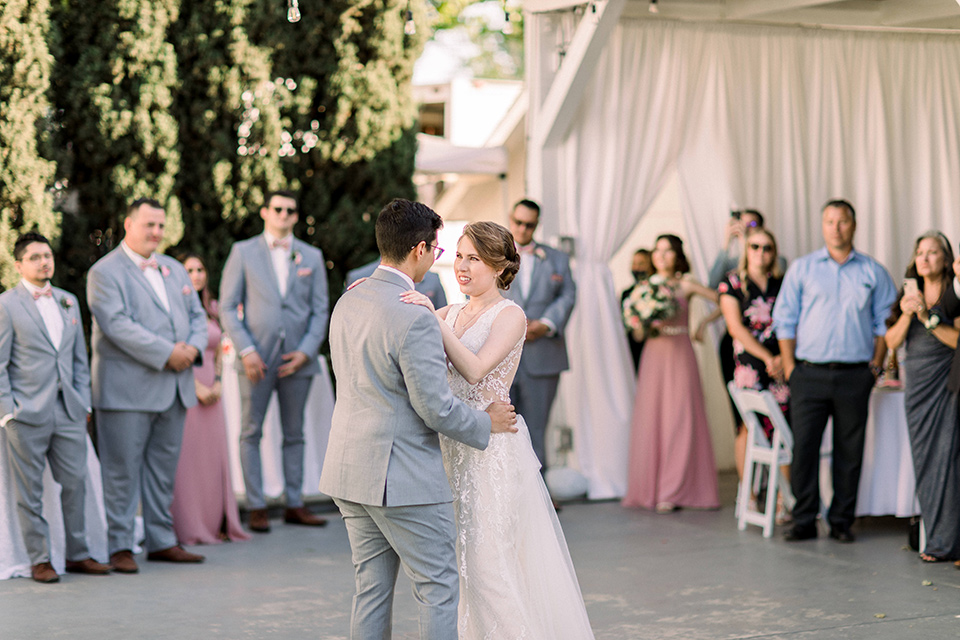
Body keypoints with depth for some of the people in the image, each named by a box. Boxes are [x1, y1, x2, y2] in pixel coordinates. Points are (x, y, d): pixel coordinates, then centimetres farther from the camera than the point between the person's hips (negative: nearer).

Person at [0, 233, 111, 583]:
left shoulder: (68, 301, 15)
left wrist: (83, 402, 11)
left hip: (68, 411, 5)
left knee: (75, 483, 5)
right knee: (30, 491, 2)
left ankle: (78, 554, 16)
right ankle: (39, 560, 10)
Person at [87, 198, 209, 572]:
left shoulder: (175, 270, 18)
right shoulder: (105, 272, -5)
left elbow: (197, 315, 18)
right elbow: (117, 325, -16)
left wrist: (193, 348, -4)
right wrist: (167, 353, -19)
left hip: (174, 387, 7)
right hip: (127, 388, -7)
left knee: (164, 468, 12)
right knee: (122, 470, -2)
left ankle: (162, 541, 19)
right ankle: (119, 546, 4)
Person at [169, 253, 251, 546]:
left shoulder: (212, 308, 14)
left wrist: (217, 384, 3)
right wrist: (196, 387, -14)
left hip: (211, 393, 6)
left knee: (214, 455, 8)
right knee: (187, 457, -4)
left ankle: (216, 524, 15)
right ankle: (188, 528, 1)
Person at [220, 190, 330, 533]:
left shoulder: (312, 256, 10)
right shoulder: (243, 252, 5)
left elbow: (320, 310, 9)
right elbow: (228, 307, 2)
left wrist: (306, 351, -5)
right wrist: (245, 350, -9)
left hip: (297, 359, 2)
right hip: (256, 358, -2)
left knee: (294, 434, 7)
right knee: (251, 433, -1)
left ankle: (295, 504, 14)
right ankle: (256, 507, 5)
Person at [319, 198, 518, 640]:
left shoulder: (347, 302, 7)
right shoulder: (414, 319, -20)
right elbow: (435, 408, -18)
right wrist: (486, 424, -1)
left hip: (350, 470, 8)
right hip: (402, 478, -8)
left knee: (371, 589, 13)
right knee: (439, 590, 2)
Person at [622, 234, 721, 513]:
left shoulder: (685, 285, 1)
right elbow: (637, 334, 8)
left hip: (680, 356, -3)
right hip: (653, 355, 3)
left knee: (679, 420, -4)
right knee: (650, 419, 1)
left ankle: (673, 492, 0)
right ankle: (650, 489, 9)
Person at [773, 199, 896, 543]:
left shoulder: (873, 272, 9)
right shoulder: (802, 269, 8)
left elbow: (885, 321, 12)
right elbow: (785, 319, 7)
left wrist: (876, 364, 3)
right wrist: (789, 367, 1)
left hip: (855, 375, 1)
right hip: (809, 373, 0)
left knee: (849, 450, 3)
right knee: (803, 447, -4)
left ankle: (841, 521, 12)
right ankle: (804, 521, 4)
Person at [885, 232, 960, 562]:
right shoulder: (909, 294, 14)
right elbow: (892, 341, 8)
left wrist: (929, 319, -17)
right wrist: (906, 315, -8)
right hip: (916, 386, 6)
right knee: (924, 462, 5)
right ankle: (933, 535, 11)